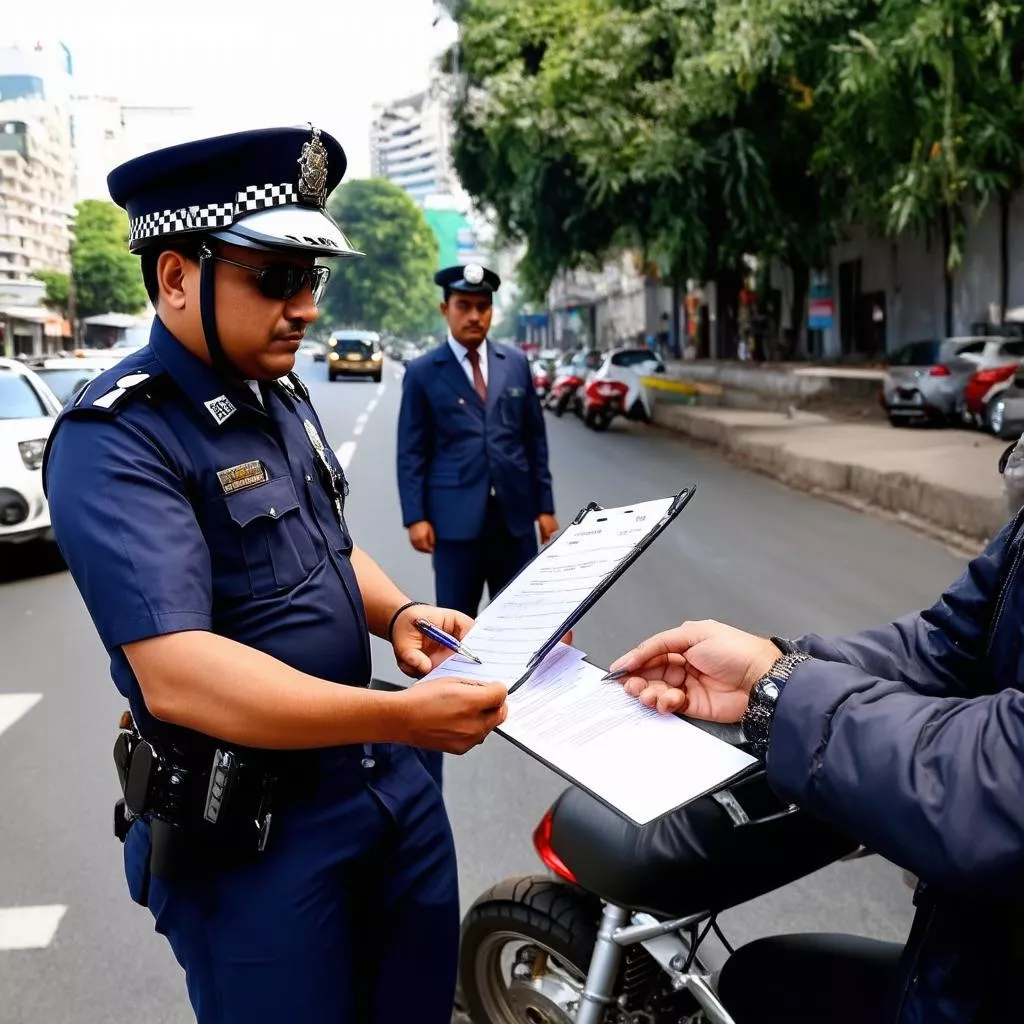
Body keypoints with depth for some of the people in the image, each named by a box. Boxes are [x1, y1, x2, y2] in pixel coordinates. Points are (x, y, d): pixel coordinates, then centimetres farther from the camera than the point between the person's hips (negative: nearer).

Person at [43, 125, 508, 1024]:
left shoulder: (281, 394, 6)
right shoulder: (115, 441, -21)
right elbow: (177, 676, -32)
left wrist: (395, 613, -3)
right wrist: (402, 716, -37)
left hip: (383, 776, 8)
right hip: (249, 833, -7)